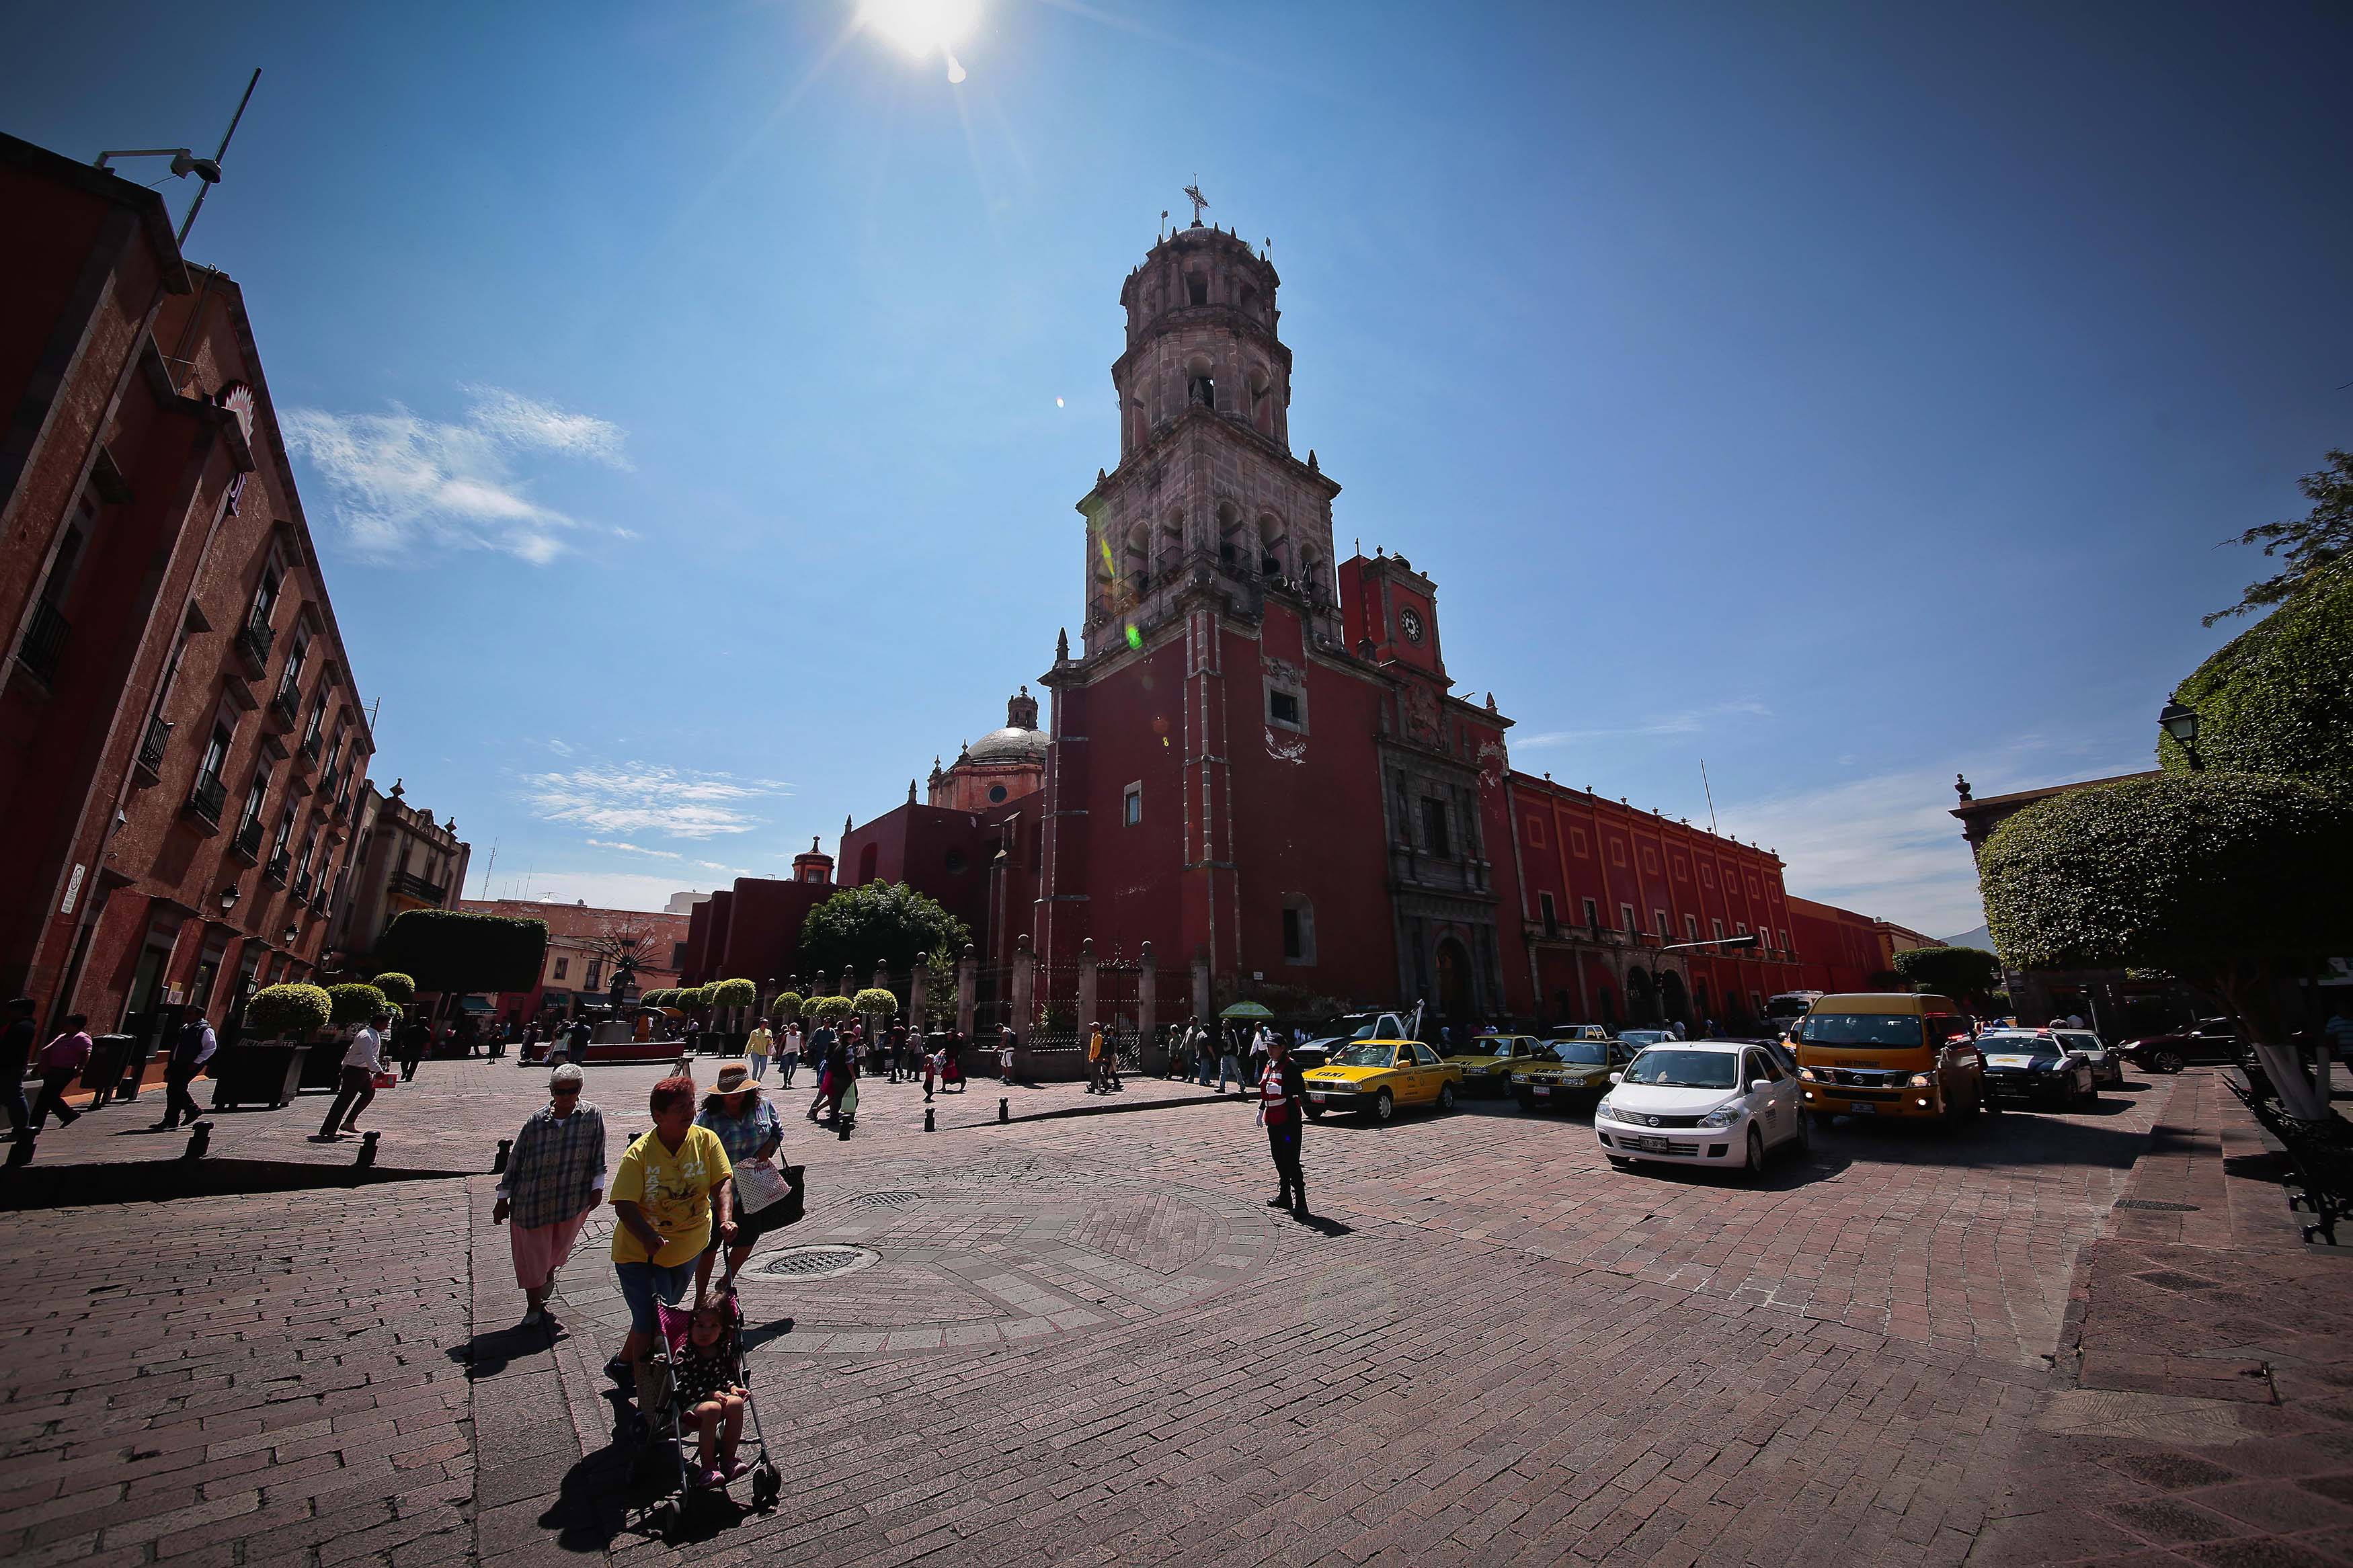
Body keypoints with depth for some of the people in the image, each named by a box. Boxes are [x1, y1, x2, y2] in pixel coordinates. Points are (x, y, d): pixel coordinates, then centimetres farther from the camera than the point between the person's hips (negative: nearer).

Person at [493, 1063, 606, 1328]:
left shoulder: (592, 1116, -11)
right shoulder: (536, 1121, -11)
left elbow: (598, 1157, -3)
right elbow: (515, 1160, 0)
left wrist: (597, 1187, -2)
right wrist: (503, 1200, 4)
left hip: (573, 1200, 1)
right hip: (532, 1200, 0)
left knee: (559, 1247, 20)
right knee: (532, 1252, 9)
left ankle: (549, 1274, 53)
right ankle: (534, 1307, 29)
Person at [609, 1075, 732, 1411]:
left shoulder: (706, 1140, -13)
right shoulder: (640, 1153, -20)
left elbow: (721, 1183, -13)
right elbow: (624, 1206, -21)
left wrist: (725, 1218, -29)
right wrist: (649, 1238, -35)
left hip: (688, 1248, 4)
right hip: (639, 1251, -4)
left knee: (665, 1315, 21)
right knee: (652, 1325, -5)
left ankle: (624, 1363, 49)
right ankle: (649, 1403, 13)